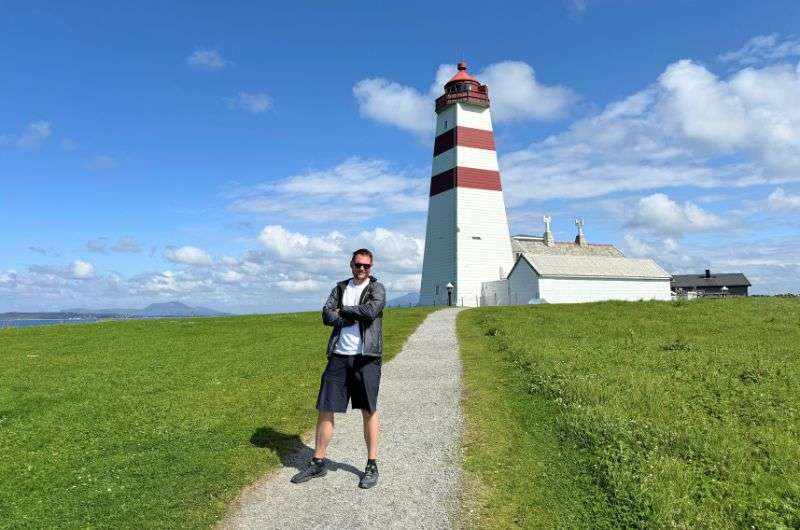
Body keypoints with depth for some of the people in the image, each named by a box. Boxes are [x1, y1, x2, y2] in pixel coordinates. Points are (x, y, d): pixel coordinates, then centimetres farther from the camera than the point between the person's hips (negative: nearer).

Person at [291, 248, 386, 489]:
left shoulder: (377, 288, 3)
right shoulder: (340, 287, 14)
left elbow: (371, 310, -18)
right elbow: (326, 316, 0)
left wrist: (343, 310, -5)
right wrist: (356, 316, -12)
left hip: (366, 356, -3)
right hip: (339, 356, 4)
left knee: (369, 410, 4)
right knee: (325, 409, 5)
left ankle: (372, 465, 16)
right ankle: (318, 463, 19)